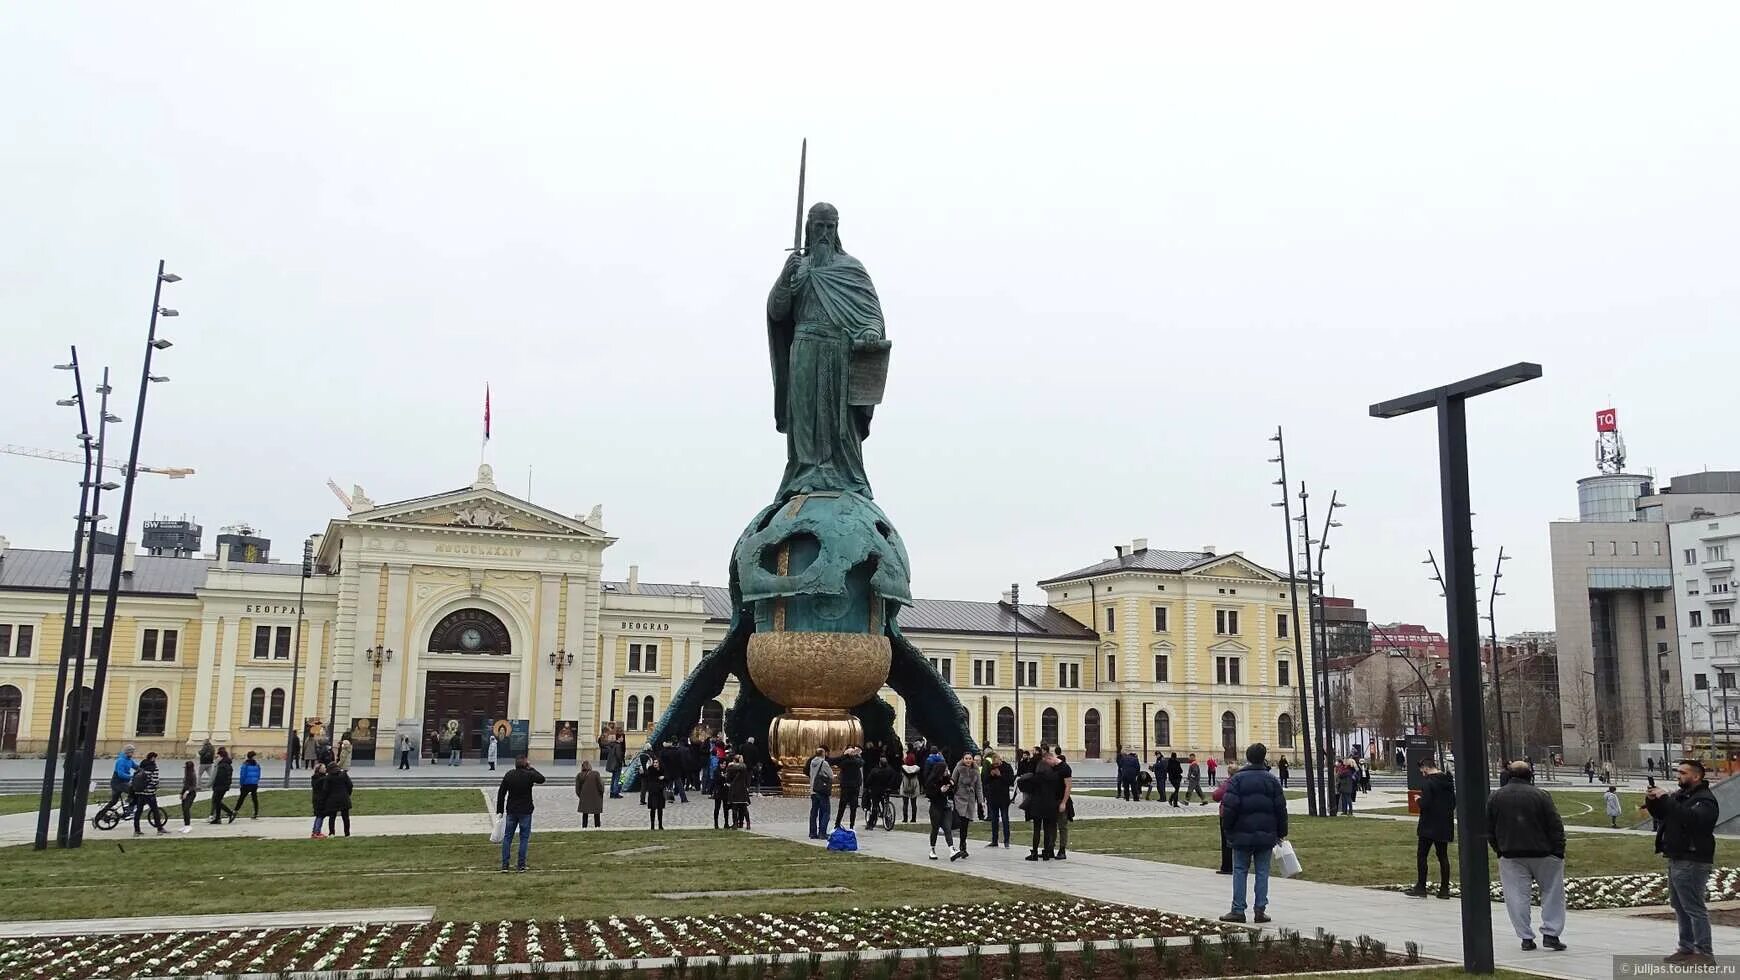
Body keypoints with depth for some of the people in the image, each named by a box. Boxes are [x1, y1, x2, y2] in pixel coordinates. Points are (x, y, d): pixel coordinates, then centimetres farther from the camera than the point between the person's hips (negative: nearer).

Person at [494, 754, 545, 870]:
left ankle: (504, 865, 8)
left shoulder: (508, 775, -2)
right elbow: (542, 779, 7)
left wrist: (500, 810, 9)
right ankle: (521, 865, 7)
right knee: (524, 838, 7)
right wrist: (531, 768, 13)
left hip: (511, 811, 3)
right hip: (525, 812, -3)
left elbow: (501, 793, 1)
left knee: (507, 837, 10)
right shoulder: (529, 775, -13)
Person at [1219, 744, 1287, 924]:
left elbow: (1229, 807, -10)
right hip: (1266, 835, 2)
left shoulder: (1237, 779, -5)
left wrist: (1227, 830, 1)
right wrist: (1281, 833, 13)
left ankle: (1238, 910, 2)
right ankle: (1261, 910, 6)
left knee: (1240, 871, 5)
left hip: (1242, 834, -2)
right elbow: (1281, 808, 4)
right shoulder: (1272, 780, 2)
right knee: (1262, 872, 7)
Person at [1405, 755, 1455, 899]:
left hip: (1429, 826, -7)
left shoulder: (1427, 782, -17)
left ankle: (1421, 888, 1)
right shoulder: (1448, 780, 8)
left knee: (1421, 855, 1)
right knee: (1443, 856, 11)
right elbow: (1454, 802, 14)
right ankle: (1444, 889, 11)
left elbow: (1425, 804, -22)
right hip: (1445, 826, 7)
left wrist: (1418, 800, -3)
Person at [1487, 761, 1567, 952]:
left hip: (1510, 855, 2)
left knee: (1517, 896, 4)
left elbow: (1489, 830, 7)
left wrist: (1500, 850, 15)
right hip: (1543, 854, -1)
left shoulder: (1494, 798, 2)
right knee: (1552, 893, 11)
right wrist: (1559, 852, -1)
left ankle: (1526, 937, 3)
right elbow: (1555, 826, -7)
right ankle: (1550, 934, 6)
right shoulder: (1540, 795, -6)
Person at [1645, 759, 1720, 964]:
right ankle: (1687, 948, 24)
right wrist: (1652, 801, 2)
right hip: (1676, 859, 10)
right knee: (1680, 907, 15)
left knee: (1693, 907, -8)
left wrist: (1666, 799, -28)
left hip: (1692, 861, -10)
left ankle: (1704, 953, -4)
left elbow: (1691, 818, -30)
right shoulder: (1679, 795, 15)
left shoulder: (1705, 799, -12)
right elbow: (1662, 816, 21)